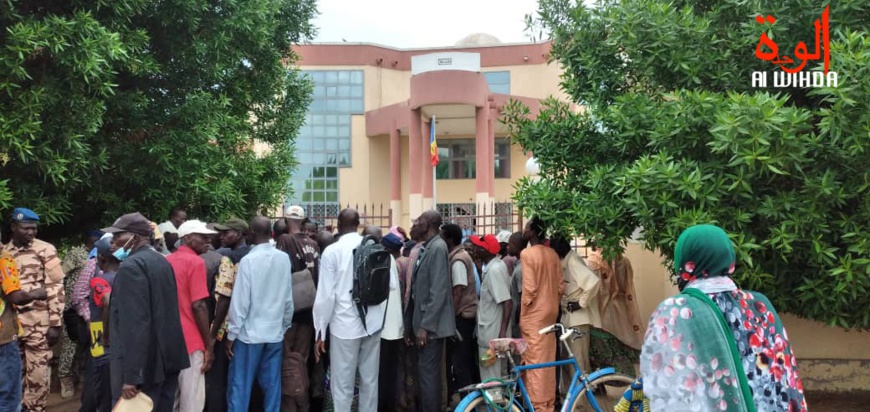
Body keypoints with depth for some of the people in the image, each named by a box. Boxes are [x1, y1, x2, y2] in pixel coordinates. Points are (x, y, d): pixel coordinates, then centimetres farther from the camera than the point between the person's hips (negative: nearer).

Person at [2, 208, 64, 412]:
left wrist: (55, 323, -10)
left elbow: (55, 287, -5)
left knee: (37, 372, 1)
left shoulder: (45, 250, -3)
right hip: (10, 323, 4)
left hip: (38, 323, -4)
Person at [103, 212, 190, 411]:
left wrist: (131, 376, -23)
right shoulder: (161, 261, 13)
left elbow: (134, 323, -22)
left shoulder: (131, 266, -15)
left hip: (143, 364, -9)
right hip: (167, 358, 9)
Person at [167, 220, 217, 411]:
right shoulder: (196, 262, -12)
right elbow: (198, 306, -17)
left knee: (170, 397, 16)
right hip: (190, 340, -8)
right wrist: (209, 344, -10)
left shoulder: (167, 261, 11)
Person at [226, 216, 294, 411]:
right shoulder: (284, 259, -2)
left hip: (250, 333, -4)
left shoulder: (248, 260, -13)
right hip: (275, 332, 4)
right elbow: (288, 298, 3)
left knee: (240, 385, 4)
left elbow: (240, 301, -12)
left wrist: (232, 334, -3)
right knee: (272, 385, 11)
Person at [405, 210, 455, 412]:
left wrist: (425, 326, -21)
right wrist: (412, 323, 16)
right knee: (429, 372, 16)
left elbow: (438, 292, -21)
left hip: (431, 325, -9)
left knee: (428, 372, -4)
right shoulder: (426, 248, 12)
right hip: (424, 322, 9)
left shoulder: (438, 248, -15)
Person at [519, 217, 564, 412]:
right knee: (548, 359, 14)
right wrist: (553, 304, 18)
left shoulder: (527, 253, -14)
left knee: (534, 360, 0)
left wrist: (522, 315, -8)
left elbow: (529, 287, -17)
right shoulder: (553, 254, 6)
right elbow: (560, 286, 7)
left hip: (534, 313, -7)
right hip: (551, 311, 7)